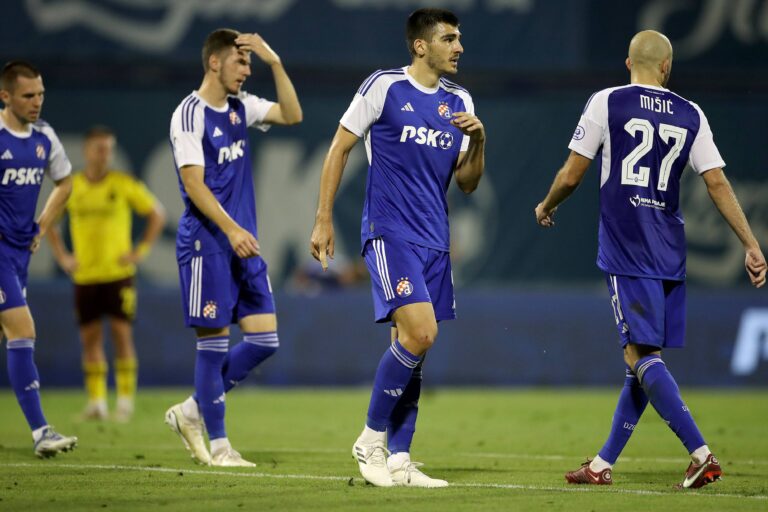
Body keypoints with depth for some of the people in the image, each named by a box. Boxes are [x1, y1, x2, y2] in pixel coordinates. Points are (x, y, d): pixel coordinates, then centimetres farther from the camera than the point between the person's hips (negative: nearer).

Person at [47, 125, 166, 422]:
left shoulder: (124, 184, -3)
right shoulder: (71, 187, 3)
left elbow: (157, 214, 4)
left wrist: (141, 250, -3)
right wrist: (62, 256, 7)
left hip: (118, 273, -2)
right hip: (84, 275, 3)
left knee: (122, 333, -6)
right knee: (90, 338, 3)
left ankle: (125, 400, -1)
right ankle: (96, 402, 7)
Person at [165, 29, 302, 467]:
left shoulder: (242, 107, 13)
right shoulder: (190, 114, -10)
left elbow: (292, 115, 7)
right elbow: (194, 184, -16)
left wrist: (275, 62, -1)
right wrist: (231, 229, -24)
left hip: (243, 243, 8)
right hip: (207, 243, -8)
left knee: (264, 340, 3)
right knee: (214, 340, -3)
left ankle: (192, 411, 16)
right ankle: (219, 445, 4)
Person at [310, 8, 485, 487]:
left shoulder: (459, 101, 11)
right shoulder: (385, 86, -5)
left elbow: (468, 182, 15)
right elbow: (340, 148, 0)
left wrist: (478, 139, -4)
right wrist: (324, 220, -2)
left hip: (434, 240, 6)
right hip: (389, 232, -6)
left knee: (413, 345, 5)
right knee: (420, 333, -20)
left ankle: (398, 459, 10)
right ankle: (372, 438, -6)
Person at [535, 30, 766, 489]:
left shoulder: (606, 103, -2)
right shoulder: (691, 116, 7)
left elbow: (570, 177, 0)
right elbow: (718, 183, 2)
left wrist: (546, 208, 20)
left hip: (626, 254, -5)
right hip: (670, 257, 5)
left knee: (642, 354, -8)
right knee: (644, 356, 12)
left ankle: (702, 454, -21)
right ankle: (603, 464, 19)